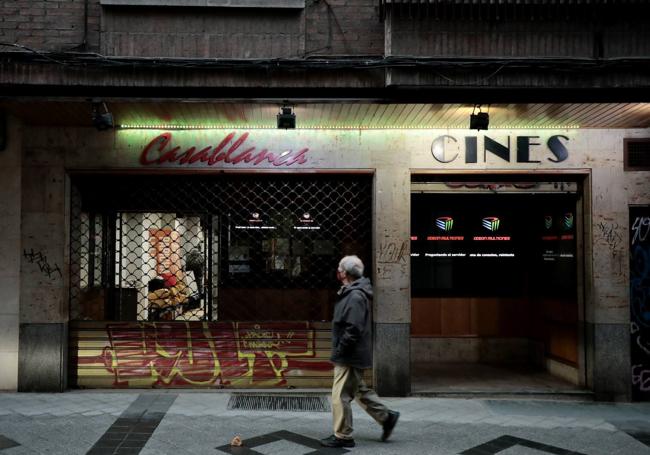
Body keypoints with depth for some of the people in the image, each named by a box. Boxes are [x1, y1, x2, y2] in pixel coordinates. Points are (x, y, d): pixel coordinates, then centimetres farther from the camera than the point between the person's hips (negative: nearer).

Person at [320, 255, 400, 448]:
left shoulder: (355, 296, -20)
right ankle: (387, 416, 27)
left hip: (349, 357, -10)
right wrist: (339, 352, 17)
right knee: (359, 390, 20)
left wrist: (339, 351, -19)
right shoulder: (353, 293, 12)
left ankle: (342, 436, 8)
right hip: (353, 356, 10)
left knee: (340, 396, -2)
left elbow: (354, 329, -27)